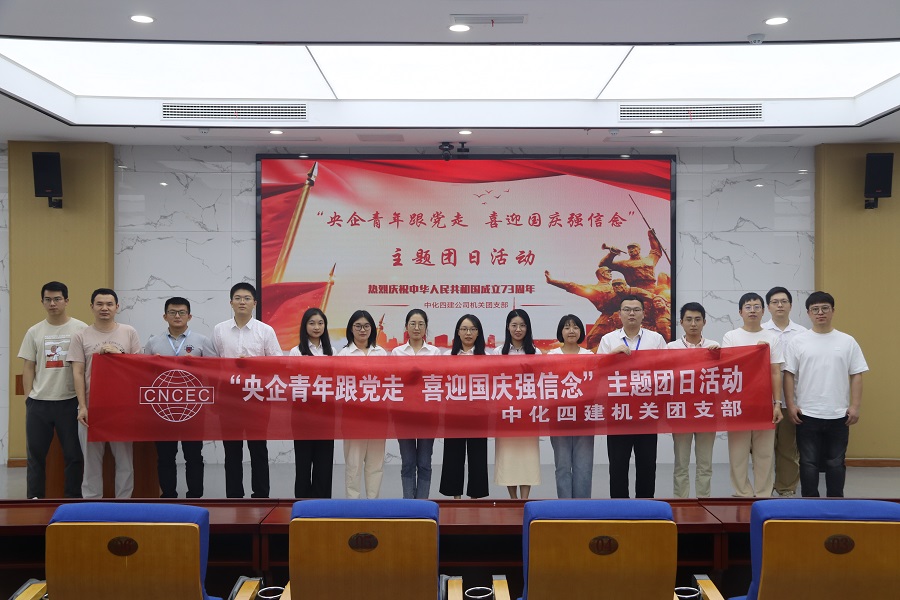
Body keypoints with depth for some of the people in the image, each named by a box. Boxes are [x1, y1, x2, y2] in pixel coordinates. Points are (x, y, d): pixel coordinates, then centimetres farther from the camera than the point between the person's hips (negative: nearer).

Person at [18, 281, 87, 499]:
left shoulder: (80, 329, -3)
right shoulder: (34, 331, 6)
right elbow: (28, 368, 9)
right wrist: (29, 397, 3)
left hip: (69, 402, -3)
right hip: (38, 402, 3)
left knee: (74, 454, 4)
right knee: (35, 454, 10)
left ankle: (73, 499, 16)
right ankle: (35, 499, 21)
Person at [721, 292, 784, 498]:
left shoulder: (771, 338, 6)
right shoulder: (730, 337, 2)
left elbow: (775, 373, 4)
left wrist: (777, 404, -1)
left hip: (764, 404, 1)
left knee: (765, 454, 6)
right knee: (738, 453, 3)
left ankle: (763, 496, 15)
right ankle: (743, 495, 13)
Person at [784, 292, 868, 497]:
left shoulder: (847, 341, 3)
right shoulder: (798, 342, 0)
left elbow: (856, 375, 3)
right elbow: (789, 375, 0)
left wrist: (855, 406, -3)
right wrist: (790, 405, -6)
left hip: (838, 414, 1)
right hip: (807, 414, -1)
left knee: (836, 462, 10)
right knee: (809, 462, 5)